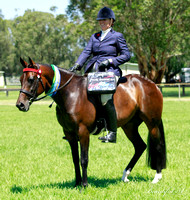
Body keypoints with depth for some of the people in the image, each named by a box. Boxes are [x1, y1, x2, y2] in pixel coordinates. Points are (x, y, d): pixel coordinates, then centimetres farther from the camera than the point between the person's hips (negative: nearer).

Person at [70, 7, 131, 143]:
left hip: (110, 72, -7)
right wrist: (77, 65, -8)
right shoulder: (94, 37, 21)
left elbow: (126, 55, 1)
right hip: (92, 72, 7)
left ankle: (112, 133, -21)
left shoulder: (117, 36, 6)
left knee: (106, 98, -23)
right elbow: (86, 52, 9)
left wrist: (110, 61, -11)